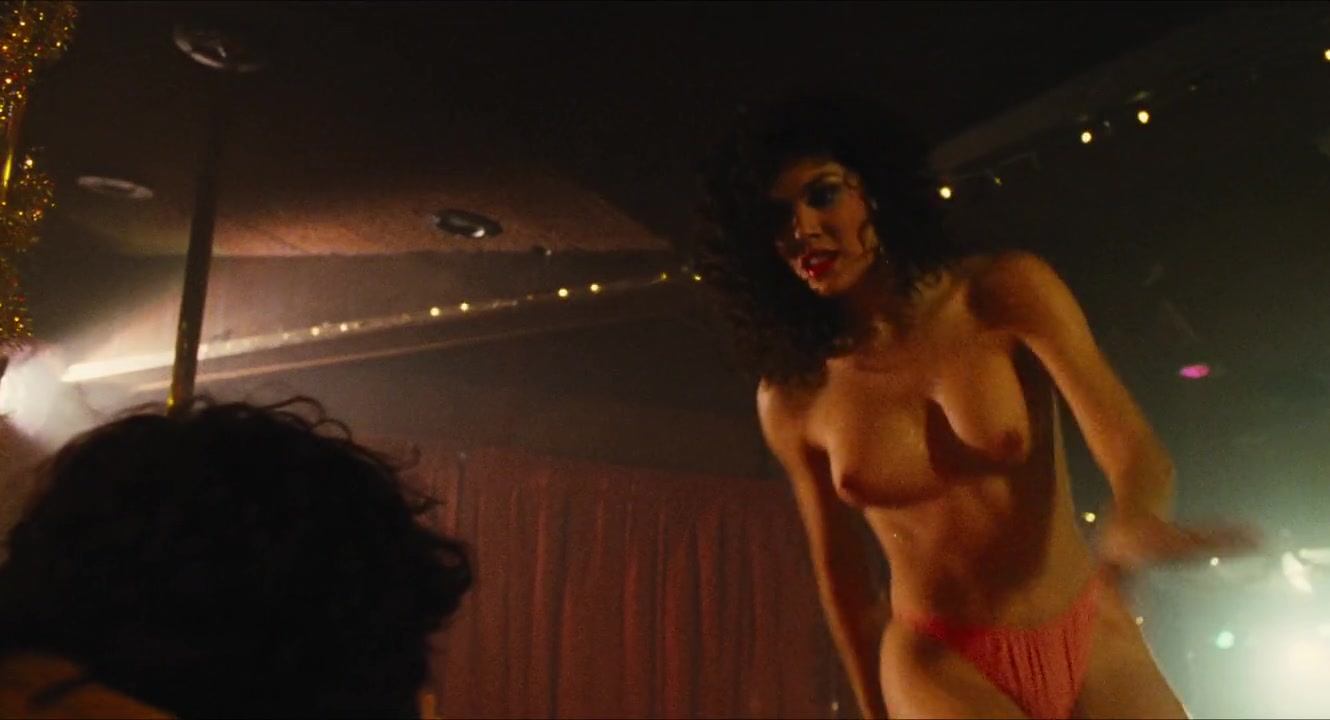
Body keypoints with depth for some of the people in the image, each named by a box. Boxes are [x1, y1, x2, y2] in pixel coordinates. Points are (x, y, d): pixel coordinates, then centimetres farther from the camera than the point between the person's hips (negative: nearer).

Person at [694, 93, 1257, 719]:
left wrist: (1132, 527, -37)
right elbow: (840, 575, 5)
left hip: (1093, 643, 1)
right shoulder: (790, 399, -5)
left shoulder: (1004, 293, -8)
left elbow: (1134, 450, -15)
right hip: (938, 665, 0)